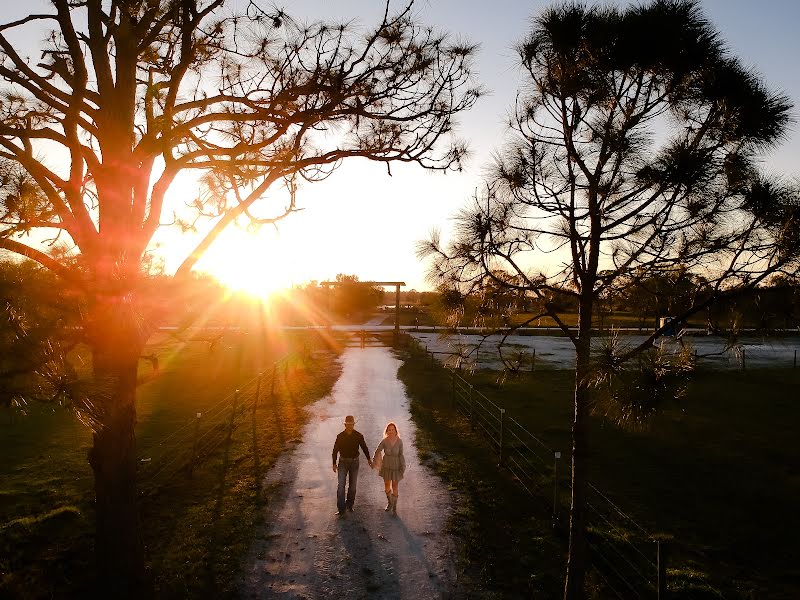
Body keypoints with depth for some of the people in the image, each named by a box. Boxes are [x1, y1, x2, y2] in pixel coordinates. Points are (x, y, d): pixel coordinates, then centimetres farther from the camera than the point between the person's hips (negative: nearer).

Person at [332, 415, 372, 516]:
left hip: (354, 462, 1)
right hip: (343, 462, -1)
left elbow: (364, 447, 6)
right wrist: (334, 463, -3)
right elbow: (335, 450, 0)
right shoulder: (340, 436, -6)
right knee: (341, 485, -9)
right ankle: (341, 509, -7)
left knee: (353, 485, 10)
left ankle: (349, 505, 28)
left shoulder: (358, 436, -6)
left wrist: (368, 459, -1)